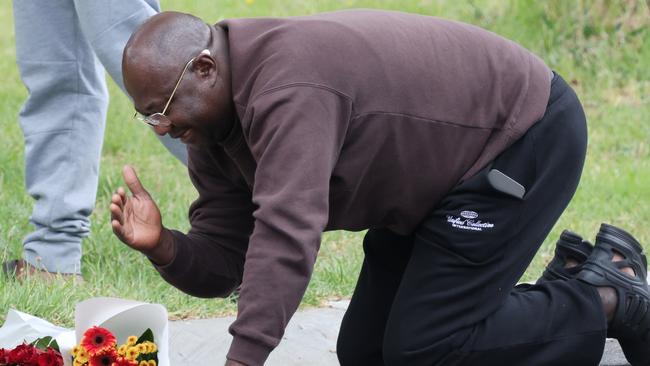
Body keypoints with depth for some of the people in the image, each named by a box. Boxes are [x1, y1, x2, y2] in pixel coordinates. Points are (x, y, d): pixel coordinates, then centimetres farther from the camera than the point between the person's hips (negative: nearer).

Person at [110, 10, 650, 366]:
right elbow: (222, 265, 0)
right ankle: (572, 285, 17)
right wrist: (162, 246, -22)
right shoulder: (213, 135, 0)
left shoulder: (288, 86, -32)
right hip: (441, 173, 10)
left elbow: (286, 235, -43)